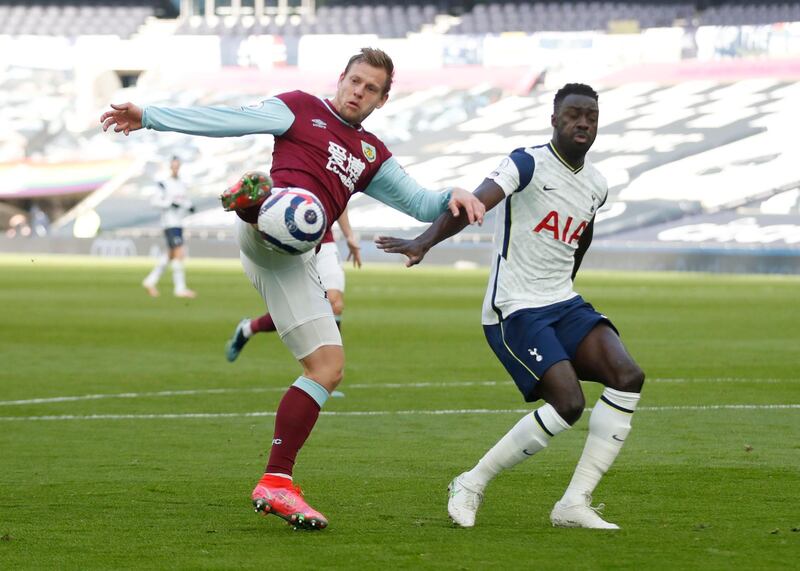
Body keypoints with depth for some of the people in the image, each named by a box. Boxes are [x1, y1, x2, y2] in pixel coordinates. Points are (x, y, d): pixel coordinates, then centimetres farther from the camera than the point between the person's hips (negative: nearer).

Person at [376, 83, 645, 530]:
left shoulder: (596, 186, 10)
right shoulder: (530, 165, -12)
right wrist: (425, 242, -43)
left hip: (564, 305, 7)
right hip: (515, 311, -7)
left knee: (628, 377, -14)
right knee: (568, 404, -22)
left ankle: (575, 504, -10)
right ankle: (471, 486, -3)